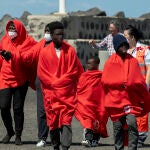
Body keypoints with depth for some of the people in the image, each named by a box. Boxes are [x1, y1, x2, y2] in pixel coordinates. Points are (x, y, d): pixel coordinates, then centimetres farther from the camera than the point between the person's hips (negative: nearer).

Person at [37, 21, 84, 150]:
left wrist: (57, 82, -4)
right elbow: (41, 73, 2)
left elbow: (74, 71, -1)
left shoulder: (70, 50, 2)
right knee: (53, 120, 4)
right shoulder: (44, 52, 3)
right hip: (51, 93, 1)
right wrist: (55, 83, -7)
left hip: (68, 92, -1)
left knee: (66, 120, -10)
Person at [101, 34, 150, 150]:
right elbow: (105, 80, -4)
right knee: (118, 127, 5)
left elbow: (139, 81, 7)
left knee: (132, 123, -17)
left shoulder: (133, 61, 7)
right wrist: (121, 83, -12)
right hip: (116, 100, 0)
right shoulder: (111, 62, 3)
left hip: (131, 99, 0)